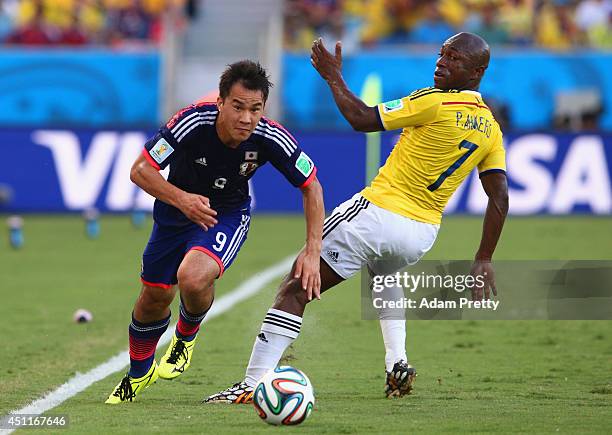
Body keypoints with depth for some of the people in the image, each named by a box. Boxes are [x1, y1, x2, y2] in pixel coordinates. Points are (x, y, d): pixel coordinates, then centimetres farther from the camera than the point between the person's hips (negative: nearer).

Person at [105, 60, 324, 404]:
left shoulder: (271, 139, -28)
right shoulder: (191, 123, -33)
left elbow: (312, 187, -12)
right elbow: (140, 170, -24)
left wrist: (313, 253, -18)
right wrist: (181, 199, -41)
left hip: (228, 213, -1)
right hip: (176, 208, 1)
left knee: (193, 278, -29)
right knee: (156, 296, 10)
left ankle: (186, 337, 6)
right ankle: (138, 373, 42)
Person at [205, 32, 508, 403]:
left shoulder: (436, 103, -14)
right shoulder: (490, 129, 5)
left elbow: (362, 119, -11)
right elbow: (500, 199, 5)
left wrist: (333, 76, 2)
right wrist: (484, 261, 11)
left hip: (377, 213, -7)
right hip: (423, 232, 7)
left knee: (296, 290, -2)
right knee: (385, 277, 40)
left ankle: (253, 383, -9)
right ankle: (397, 363, 21)